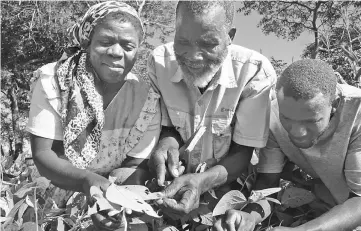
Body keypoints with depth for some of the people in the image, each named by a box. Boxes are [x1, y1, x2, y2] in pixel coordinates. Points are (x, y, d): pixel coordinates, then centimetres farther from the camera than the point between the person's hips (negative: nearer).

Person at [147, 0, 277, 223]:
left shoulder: (255, 73, -20)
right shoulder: (160, 61, -12)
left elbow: (242, 153, -15)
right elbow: (167, 126, -1)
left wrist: (202, 181, -33)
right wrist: (168, 143, -24)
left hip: (228, 186, -1)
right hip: (174, 181, 1)